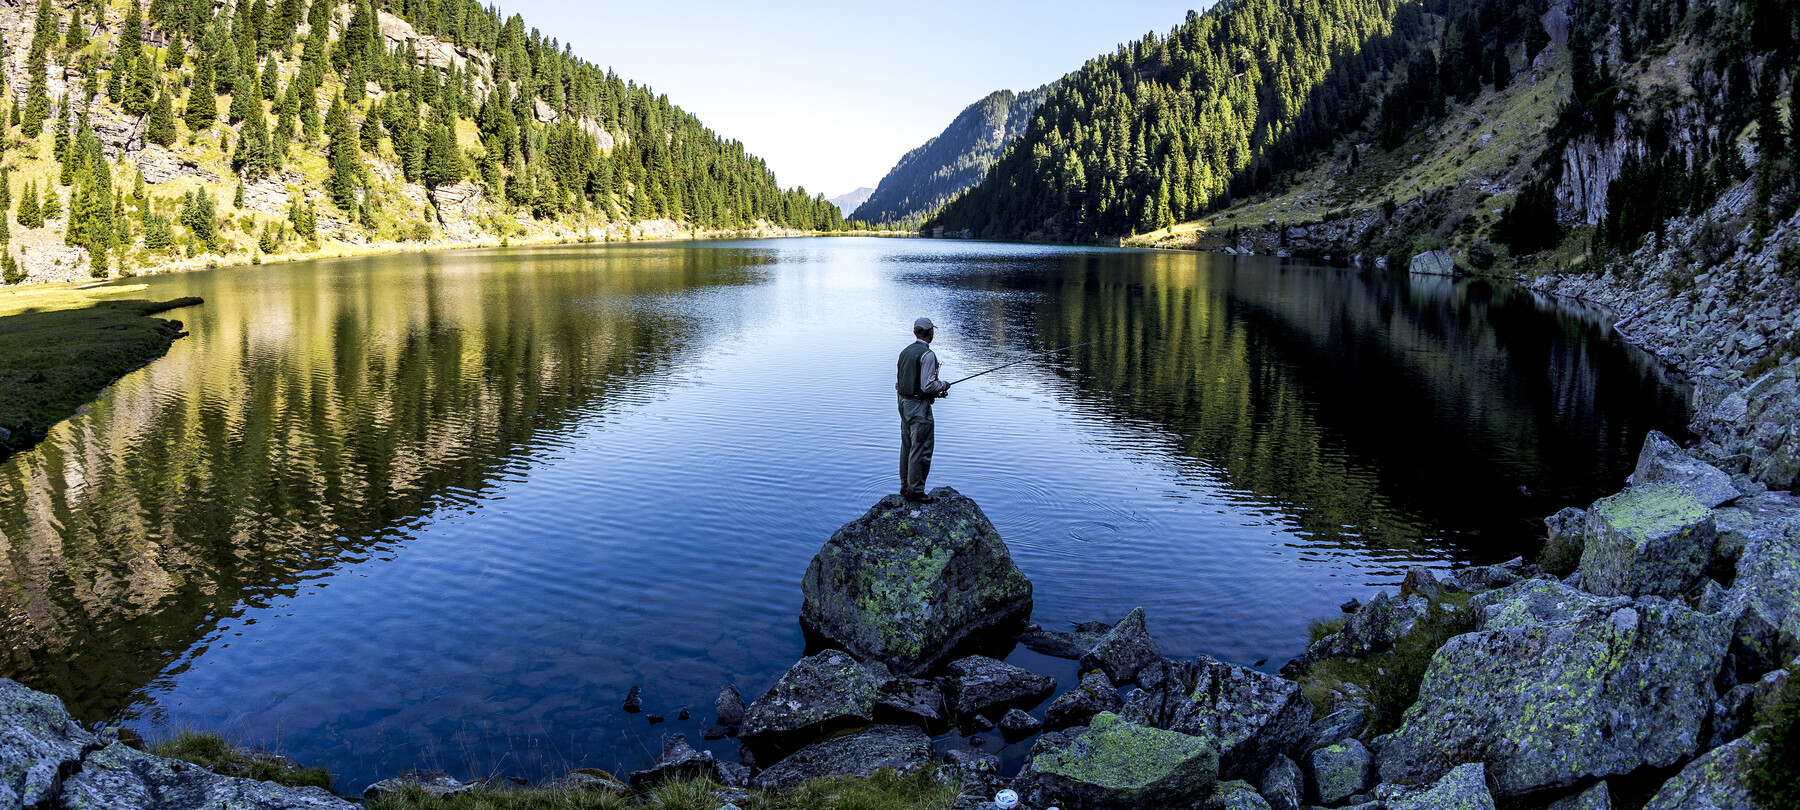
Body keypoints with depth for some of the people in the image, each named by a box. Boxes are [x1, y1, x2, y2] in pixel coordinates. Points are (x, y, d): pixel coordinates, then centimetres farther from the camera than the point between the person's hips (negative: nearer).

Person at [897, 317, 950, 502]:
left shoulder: (905, 352, 11)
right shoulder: (927, 354, -16)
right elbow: (927, 386, -22)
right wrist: (943, 385, -2)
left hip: (904, 403, 9)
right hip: (919, 406, -9)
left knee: (907, 447, 16)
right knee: (920, 449, -3)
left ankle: (905, 487, 24)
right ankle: (915, 490, -1)